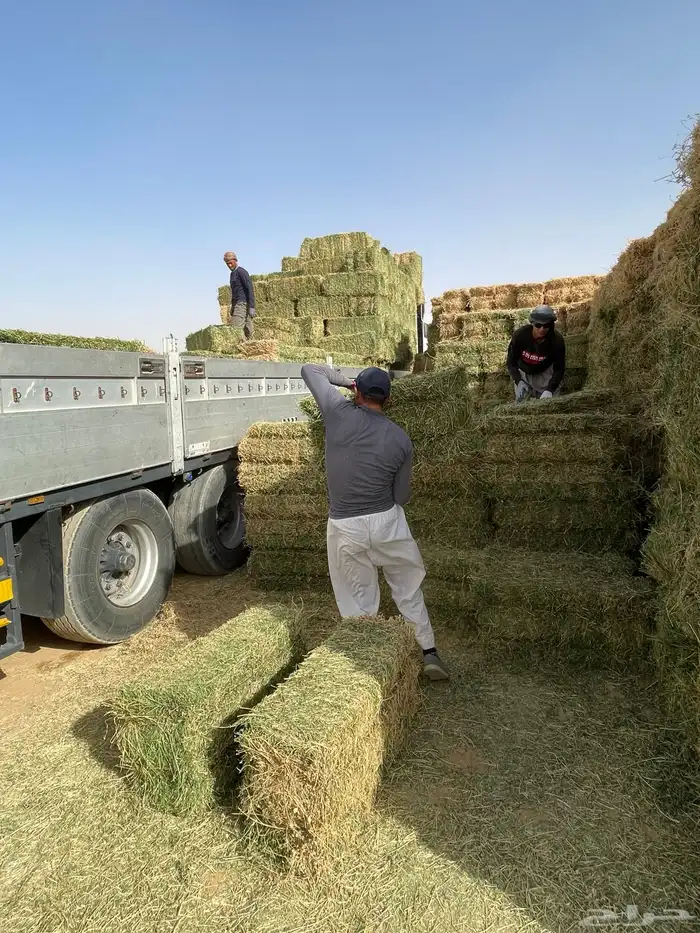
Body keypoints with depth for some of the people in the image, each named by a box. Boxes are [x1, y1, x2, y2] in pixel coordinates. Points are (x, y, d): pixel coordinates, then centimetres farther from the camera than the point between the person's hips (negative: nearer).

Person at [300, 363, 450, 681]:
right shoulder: (400, 439, -5)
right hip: (387, 522, 1)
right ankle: (429, 653, 28)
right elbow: (402, 496, 2)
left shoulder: (339, 413, -9)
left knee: (358, 601, 14)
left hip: (344, 528, -1)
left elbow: (309, 370, 4)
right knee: (409, 589, 21)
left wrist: (345, 379, 13)